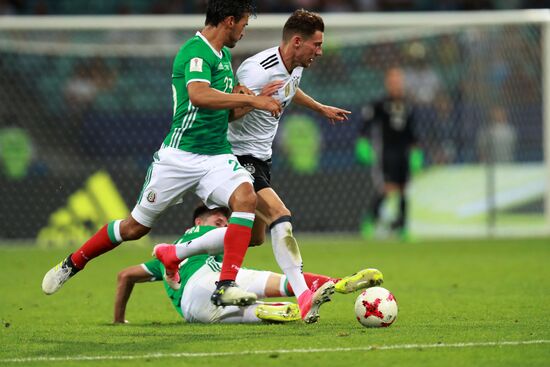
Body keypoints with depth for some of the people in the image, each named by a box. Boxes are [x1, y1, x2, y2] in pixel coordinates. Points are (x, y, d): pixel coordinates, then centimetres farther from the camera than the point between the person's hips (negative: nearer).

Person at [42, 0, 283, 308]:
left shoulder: (224, 55, 15)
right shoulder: (196, 51, -15)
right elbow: (199, 95, -34)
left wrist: (258, 100, 10)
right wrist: (251, 100, -31)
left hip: (217, 155, 7)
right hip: (181, 155, -7)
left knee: (246, 196, -24)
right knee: (136, 227, 4)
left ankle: (227, 286, -27)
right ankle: (73, 263, 28)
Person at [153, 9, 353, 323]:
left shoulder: (296, 67, 4)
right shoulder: (258, 70, -25)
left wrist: (320, 108, 42)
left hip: (261, 157, 10)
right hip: (239, 155, -10)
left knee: (255, 237, 15)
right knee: (281, 217, -26)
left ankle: (174, 254, 29)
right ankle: (303, 295, -32)